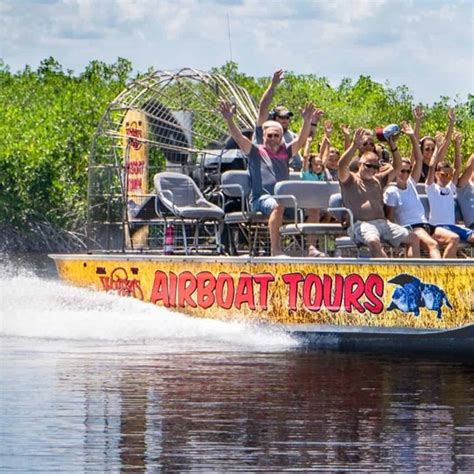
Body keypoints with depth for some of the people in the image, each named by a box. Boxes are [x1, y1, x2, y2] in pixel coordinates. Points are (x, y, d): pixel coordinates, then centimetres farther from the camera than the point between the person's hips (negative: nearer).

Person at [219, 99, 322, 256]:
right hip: (261, 199, -5)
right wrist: (229, 120, -17)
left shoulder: (285, 152, 21)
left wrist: (307, 122, -8)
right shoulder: (256, 151, 11)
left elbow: (301, 140, 8)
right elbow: (238, 138, -2)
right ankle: (275, 250, -42)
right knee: (277, 206, -38)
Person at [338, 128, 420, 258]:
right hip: (361, 224, -7)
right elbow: (342, 165, -11)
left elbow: (397, 168, 22)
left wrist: (393, 146, 8)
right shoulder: (350, 180, 8)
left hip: (382, 222, 7)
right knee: (374, 241, -38)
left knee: (413, 238, -4)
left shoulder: (378, 180, 26)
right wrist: (355, 145, -21)